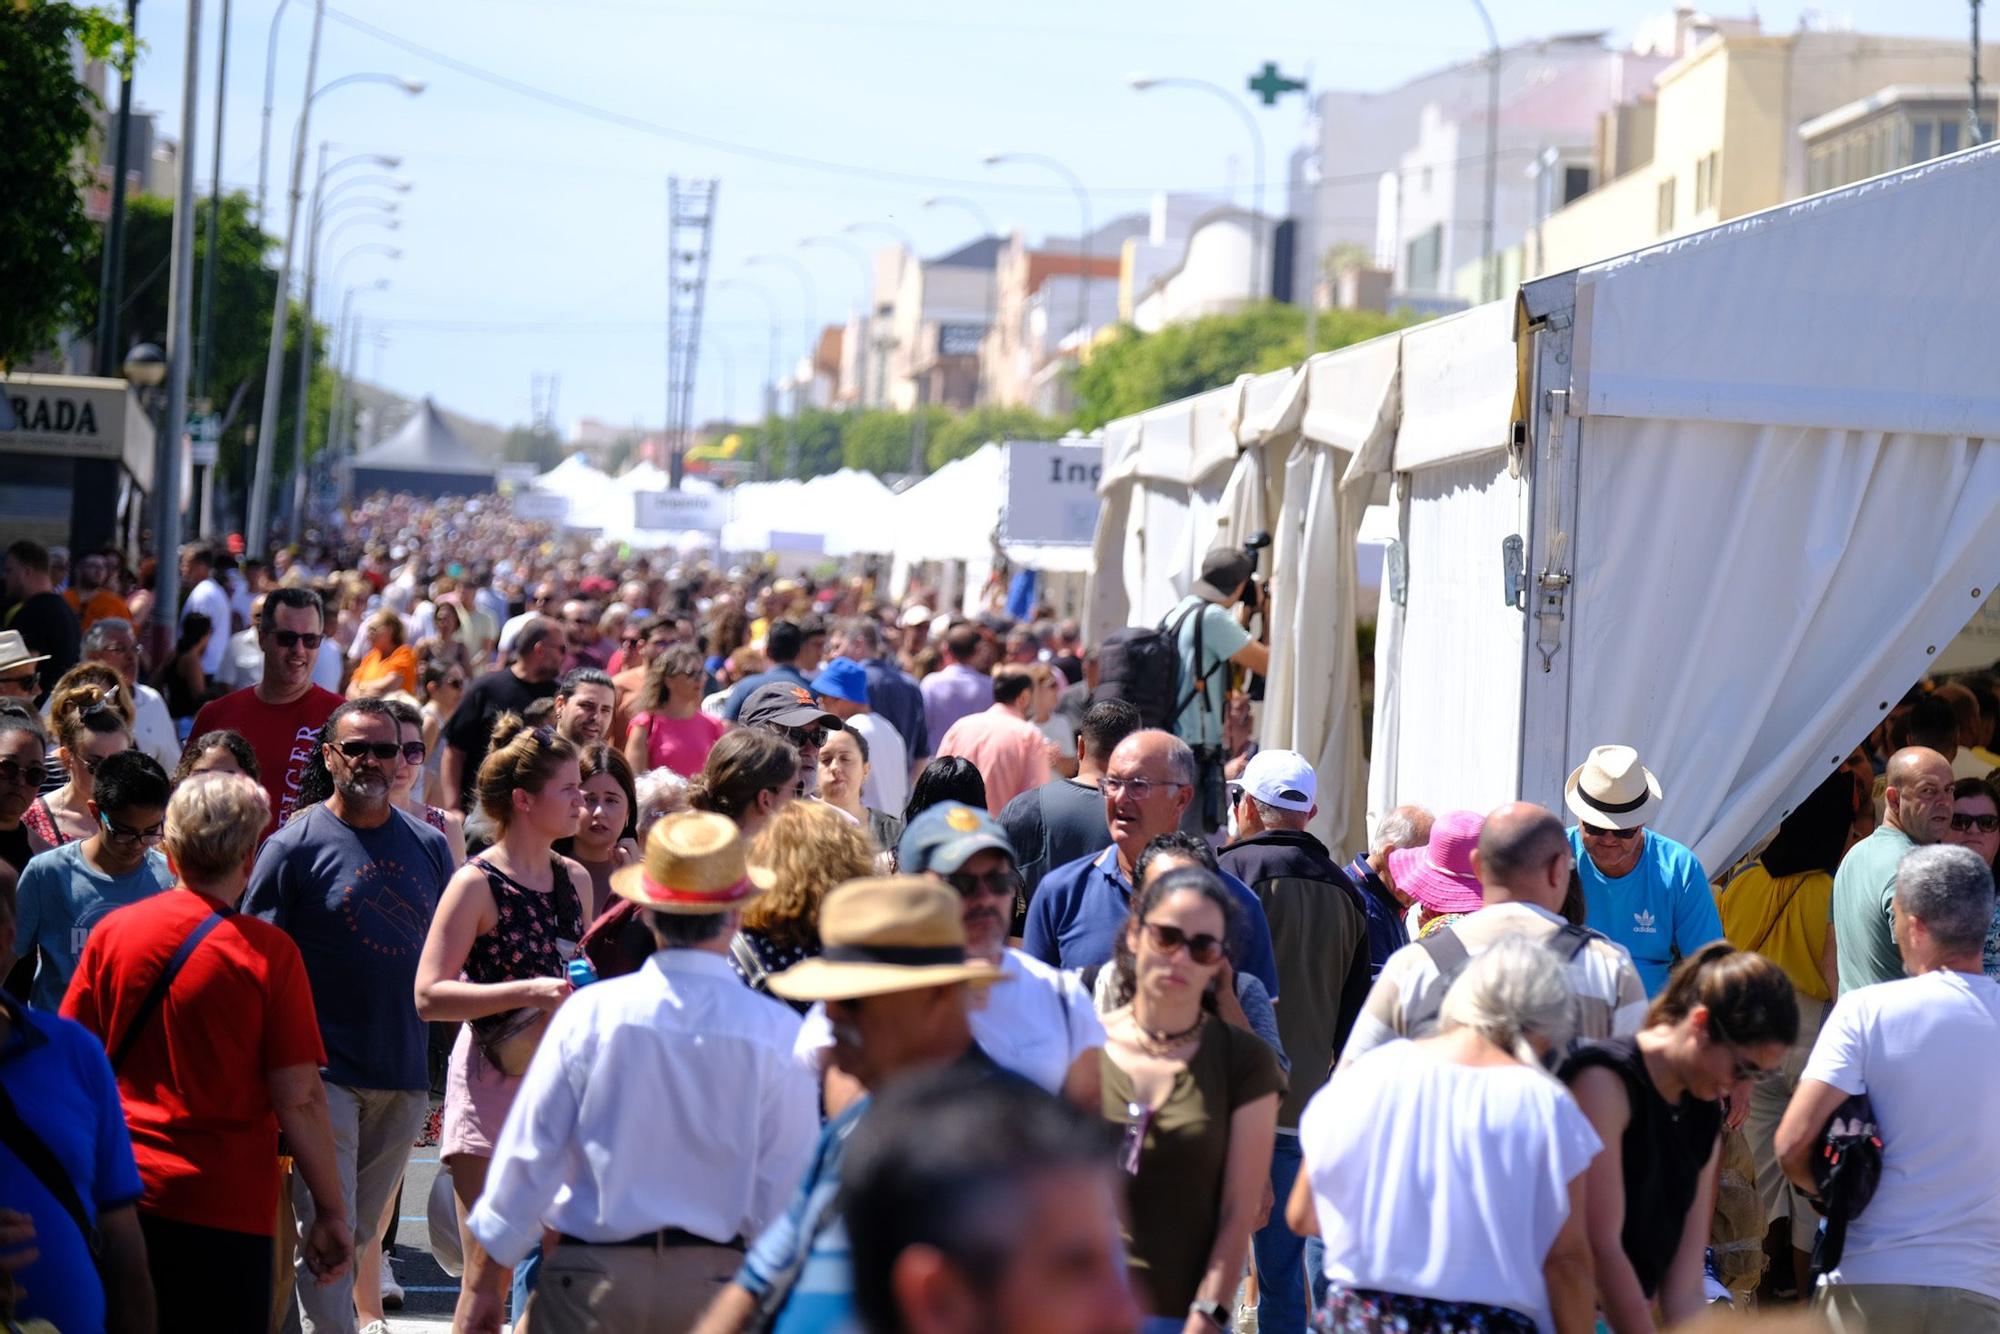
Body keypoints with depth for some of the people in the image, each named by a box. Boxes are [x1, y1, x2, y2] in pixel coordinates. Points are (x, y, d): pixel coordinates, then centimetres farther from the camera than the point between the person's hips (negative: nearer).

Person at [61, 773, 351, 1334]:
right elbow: (300, 1099, -11)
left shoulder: (111, 932, 0)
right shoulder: (267, 951, -10)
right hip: (226, 1209, -3)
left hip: (121, 1201, 4)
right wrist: (331, 1213, -4)